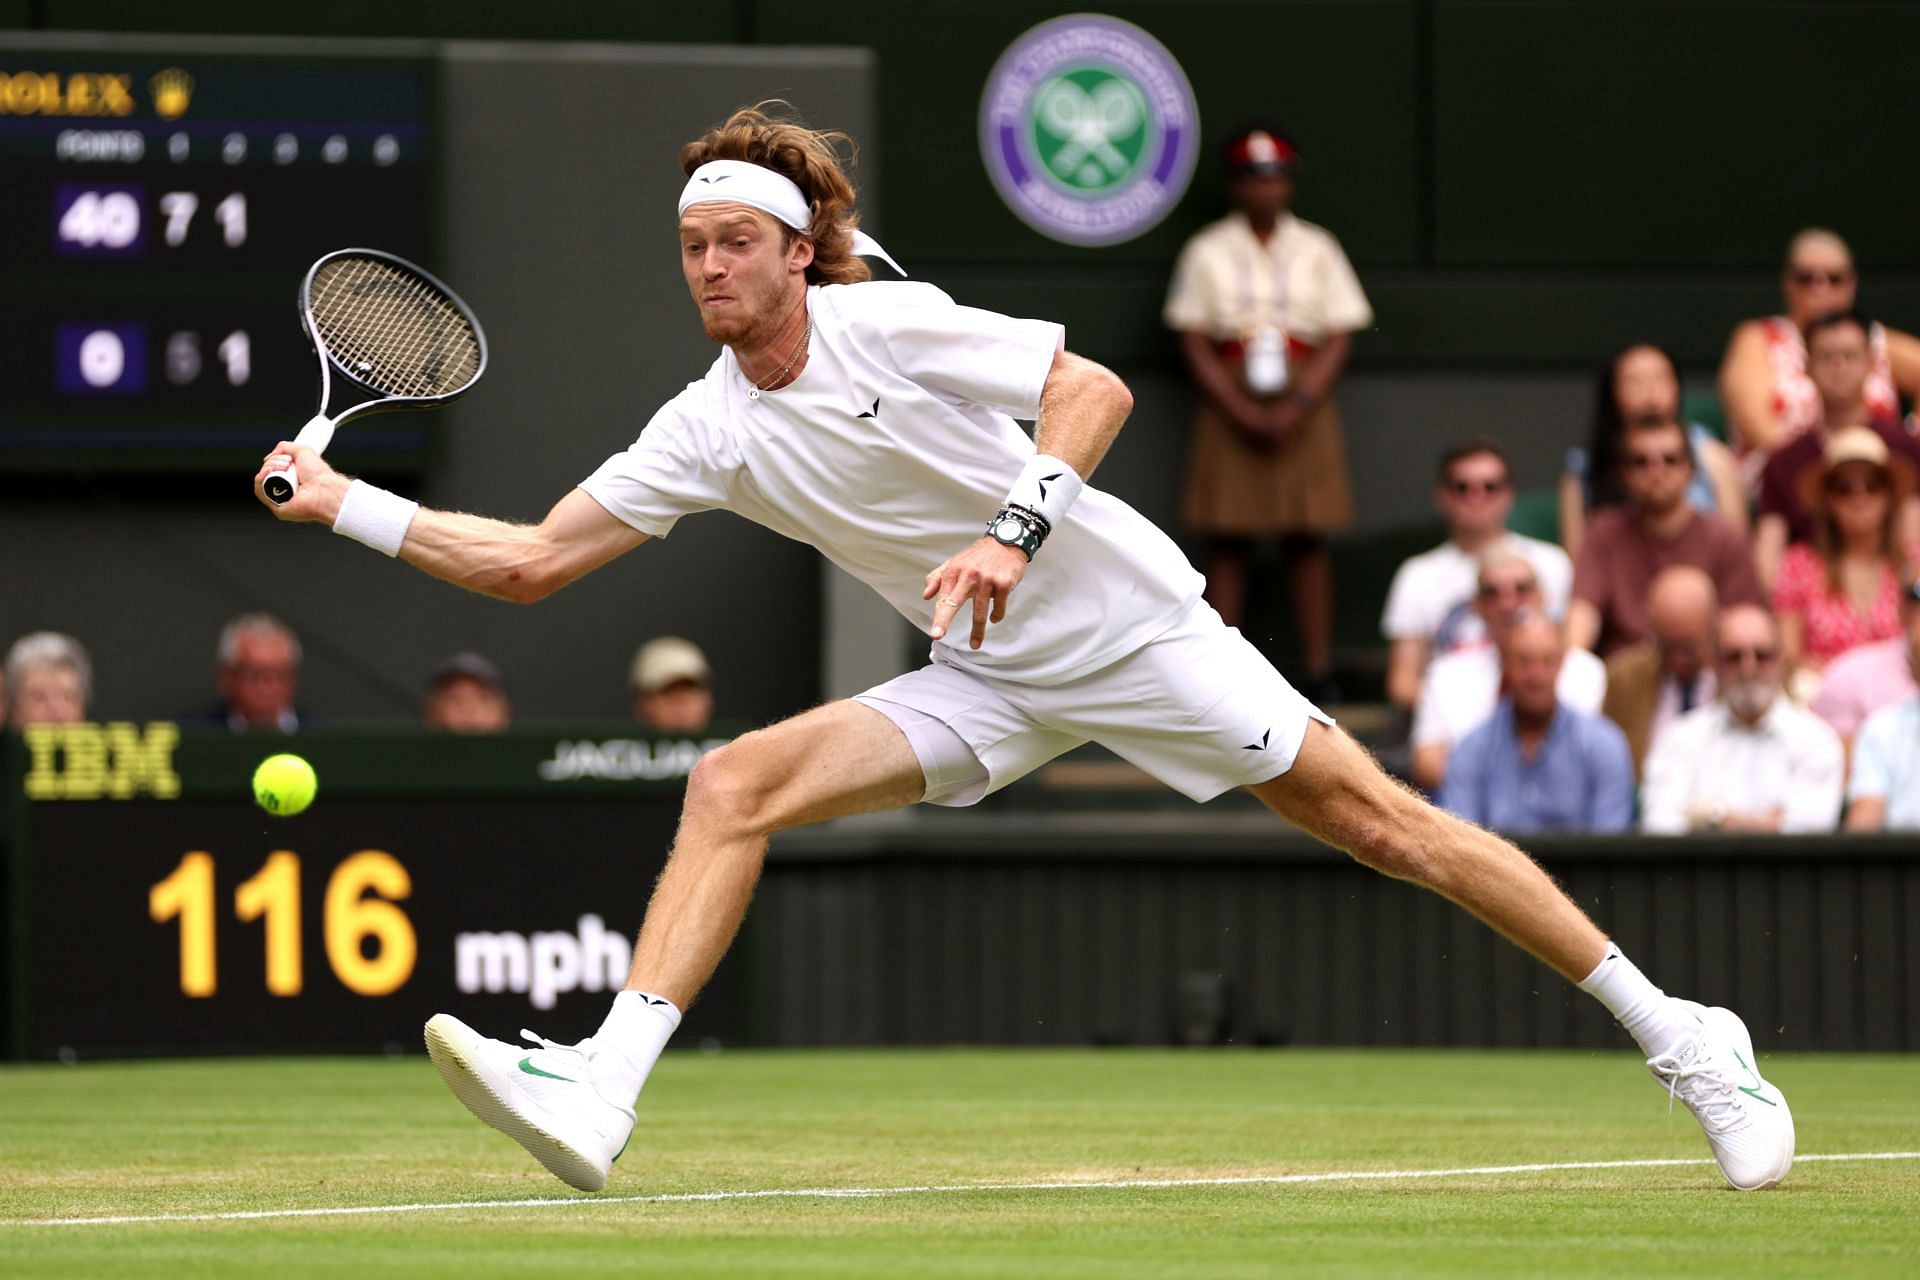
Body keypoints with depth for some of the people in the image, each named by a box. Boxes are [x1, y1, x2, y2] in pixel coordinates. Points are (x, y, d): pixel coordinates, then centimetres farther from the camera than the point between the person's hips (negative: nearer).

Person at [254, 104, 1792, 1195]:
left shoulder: (894, 323, -14)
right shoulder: (705, 431, -1)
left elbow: (1094, 388, -19)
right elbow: (530, 561, 2)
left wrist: (1014, 533, -33)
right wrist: (343, 502, -3)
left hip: (1133, 624, -5)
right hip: (988, 688, 5)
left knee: (1375, 818, -7)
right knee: (732, 784, -13)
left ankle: (1673, 1030, 3)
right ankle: (604, 1090, -23)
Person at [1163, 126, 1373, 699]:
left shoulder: (1317, 250, 6)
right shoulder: (1207, 253, 4)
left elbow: (1339, 339, 3)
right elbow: (1193, 341, 1)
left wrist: (1298, 408, -11)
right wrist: (1240, 411, -11)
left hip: (1304, 401, 0)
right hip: (1229, 404, 0)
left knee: (1307, 539, -2)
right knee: (1227, 540, -2)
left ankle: (1319, 669, -2)